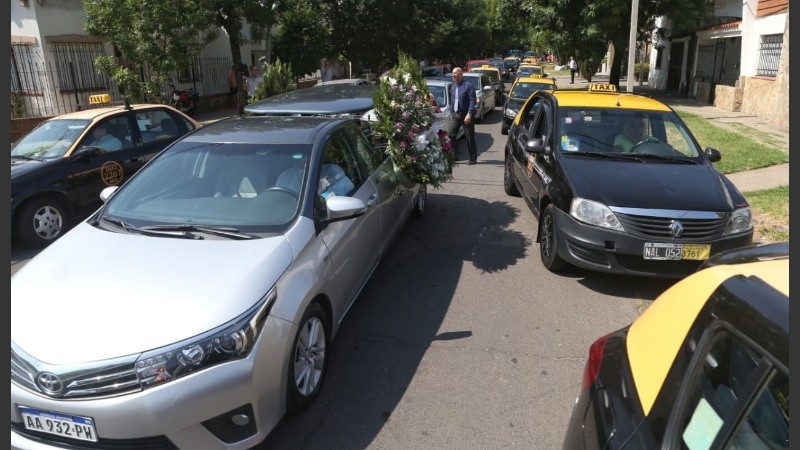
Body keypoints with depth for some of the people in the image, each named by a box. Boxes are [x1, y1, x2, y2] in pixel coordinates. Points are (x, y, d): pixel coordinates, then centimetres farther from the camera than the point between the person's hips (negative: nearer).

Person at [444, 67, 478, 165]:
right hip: (455, 114, 6)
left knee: (470, 137, 0)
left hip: (466, 115, -6)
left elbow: (472, 101, -14)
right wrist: (452, 113, 14)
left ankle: (473, 158, 9)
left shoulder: (468, 85, -9)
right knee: (449, 134, -5)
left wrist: (469, 114, -22)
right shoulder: (453, 86, 13)